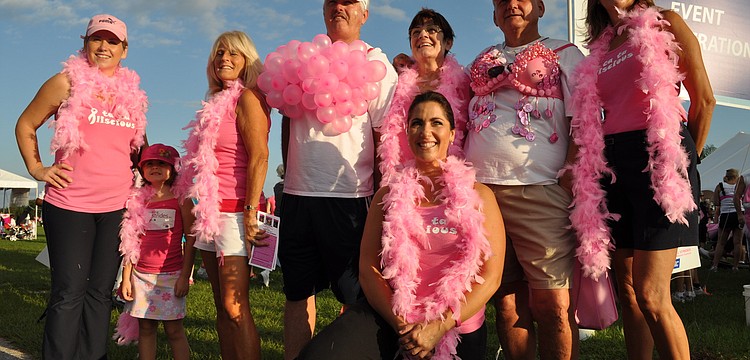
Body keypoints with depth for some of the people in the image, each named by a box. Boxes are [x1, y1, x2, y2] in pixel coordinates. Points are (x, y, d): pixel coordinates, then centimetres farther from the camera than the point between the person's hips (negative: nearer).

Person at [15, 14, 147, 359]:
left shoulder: (132, 92, 11)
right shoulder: (67, 82, 0)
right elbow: (25, 125, 9)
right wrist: (37, 168, 1)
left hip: (116, 206, 4)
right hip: (69, 204, -3)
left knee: (100, 292, 8)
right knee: (69, 293, -3)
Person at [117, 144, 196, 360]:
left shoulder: (181, 200, -2)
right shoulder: (137, 200, 8)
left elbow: (190, 239, -3)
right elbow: (130, 243, 10)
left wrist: (185, 276, -8)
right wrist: (125, 278, 6)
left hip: (171, 275, -3)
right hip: (141, 275, 3)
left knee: (174, 330, 0)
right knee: (145, 328, 8)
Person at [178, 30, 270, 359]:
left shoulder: (247, 97, -5)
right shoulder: (219, 103, 20)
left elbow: (259, 157, -15)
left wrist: (250, 213, -20)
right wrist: (204, 209, 11)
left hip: (235, 212, -9)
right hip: (212, 213, 9)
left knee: (235, 307, -11)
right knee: (222, 308, 9)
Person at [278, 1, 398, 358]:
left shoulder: (377, 66, 2)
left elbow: (385, 139, -3)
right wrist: (291, 172, 15)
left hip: (349, 198, -4)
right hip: (297, 195, 4)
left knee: (356, 298, 3)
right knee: (297, 294, 10)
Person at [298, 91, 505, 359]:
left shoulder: (478, 195, 3)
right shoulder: (388, 195, 8)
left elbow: (490, 276, -4)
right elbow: (368, 268, 2)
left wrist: (439, 326, -14)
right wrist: (401, 326, -12)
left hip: (459, 327, 0)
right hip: (391, 316, 0)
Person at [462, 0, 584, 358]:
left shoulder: (564, 53, 12)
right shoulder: (482, 59, 24)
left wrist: (571, 172, -9)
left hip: (539, 189, -3)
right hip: (478, 186, 4)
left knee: (553, 304, -7)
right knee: (507, 300, 5)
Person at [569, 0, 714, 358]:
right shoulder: (598, 50, 19)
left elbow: (703, 98, 3)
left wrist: (685, 160, 5)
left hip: (657, 155, -5)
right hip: (612, 163, 6)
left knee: (650, 295, -12)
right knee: (627, 292, 6)